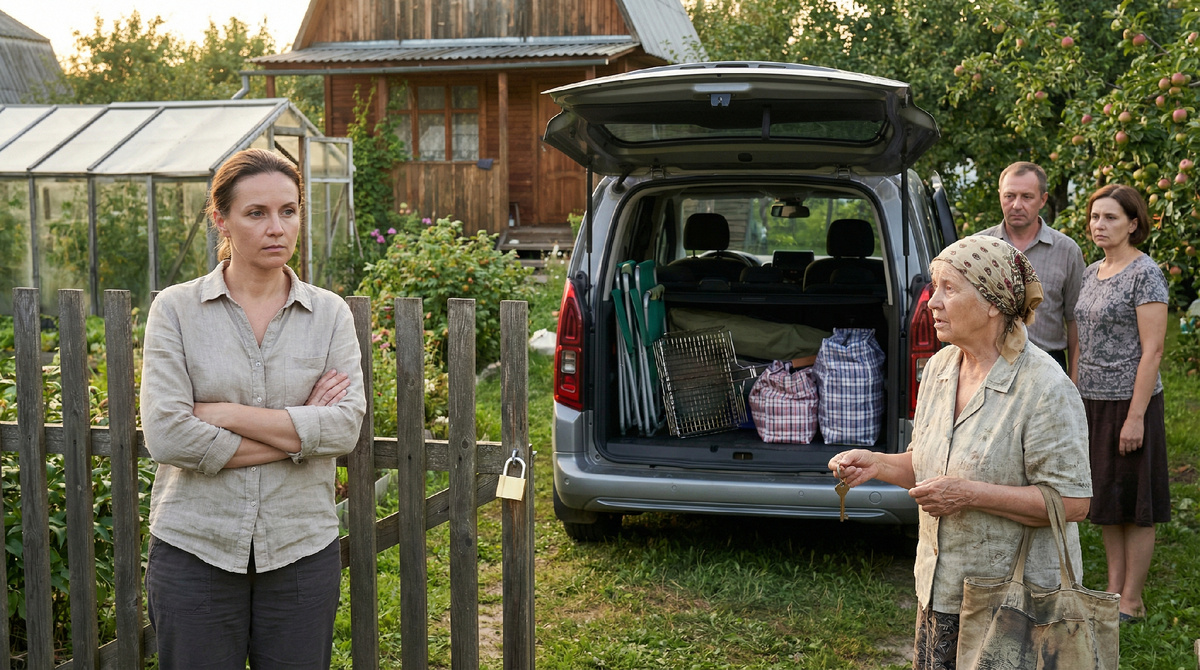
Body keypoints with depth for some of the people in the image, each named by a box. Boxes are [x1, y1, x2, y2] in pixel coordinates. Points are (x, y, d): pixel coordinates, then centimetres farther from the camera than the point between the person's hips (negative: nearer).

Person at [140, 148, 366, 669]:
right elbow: (165, 436, -14)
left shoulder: (330, 314, 2)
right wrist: (298, 433, -12)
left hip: (302, 551, 1)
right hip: (195, 550, -1)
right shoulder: (176, 308, -3)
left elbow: (345, 427, -11)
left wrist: (225, 414, -14)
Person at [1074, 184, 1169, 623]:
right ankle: (1113, 589, 24)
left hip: (1129, 401, -7)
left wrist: (1136, 416, -18)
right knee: (1105, 502, 13)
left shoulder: (1145, 274, -11)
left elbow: (1152, 349, -15)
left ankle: (1131, 601, 11)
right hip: (1092, 401, 7)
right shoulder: (1091, 273, 11)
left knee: (1134, 503, 2)